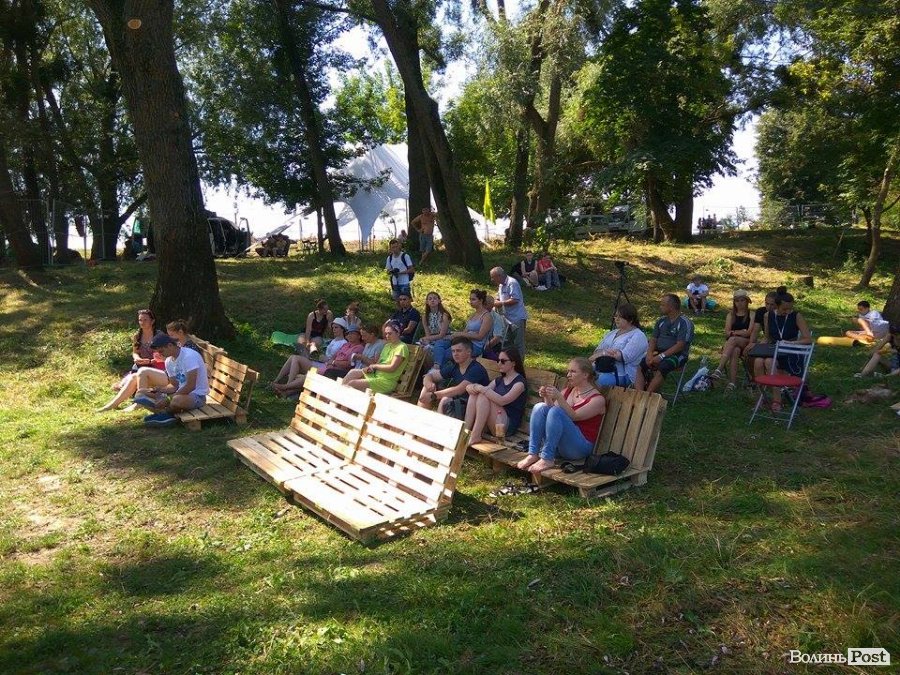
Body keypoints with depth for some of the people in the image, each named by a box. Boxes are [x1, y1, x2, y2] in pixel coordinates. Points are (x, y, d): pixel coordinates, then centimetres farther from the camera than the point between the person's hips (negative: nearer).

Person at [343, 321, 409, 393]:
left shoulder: (402, 347, -8)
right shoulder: (387, 345, 19)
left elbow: (392, 368, -16)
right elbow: (378, 362, 13)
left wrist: (375, 366, -6)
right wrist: (369, 368, -8)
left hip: (386, 381, -8)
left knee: (351, 384, -18)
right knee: (353, 372, -11)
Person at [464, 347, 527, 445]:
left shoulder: (519, 382, -7)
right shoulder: (499, 379, 18)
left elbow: (502, 401, -22)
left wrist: (482, 388, -23)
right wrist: (472, 387, -13)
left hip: (508, 425, -7)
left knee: (483, 396, -26)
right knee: (474, 394, -13)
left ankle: (475, 436, -27)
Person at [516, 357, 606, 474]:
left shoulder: (598, 399, -5)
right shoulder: (568, 391, 15)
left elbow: (574, 416, -18)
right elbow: (551, 408, 5)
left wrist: (558, 397, -28)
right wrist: (547, 398, -13)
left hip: (581, 447, -6)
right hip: (557, 445, 6)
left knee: (556, 411, -28)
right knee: (540, 407, -15)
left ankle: (547, 459, -28)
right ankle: (533, 454, -21)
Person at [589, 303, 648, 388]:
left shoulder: (637, 336, -2)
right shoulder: (612, 333, 23)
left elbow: (625, 356, -16)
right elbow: (598, 349, 16)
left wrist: (604, 352, -10)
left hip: (624, 374, -7)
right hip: (601, 369, 7)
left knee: (603, 379, -38)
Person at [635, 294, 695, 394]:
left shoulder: (684, 323, -8)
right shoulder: (661, 321, 14)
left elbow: (680, 346, -15)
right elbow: (653, 339, 12)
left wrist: (661, 356, -22)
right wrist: (649, 354, -8)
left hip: (677, 355, -6)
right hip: (658, 353, 6)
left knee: (662, 368, -37)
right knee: (640, 365, -21)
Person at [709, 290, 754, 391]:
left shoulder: (751, 315, 7)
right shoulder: (731, 315, 16)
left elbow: (749, 333, -5)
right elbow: (727, 333, 5)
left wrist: (734, 332, -6)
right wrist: (741, 332, -6)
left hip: (746, 343, -2)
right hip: (732, 344, 2)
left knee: (733, 339, -35)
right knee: (735, 351, -35)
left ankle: (719, 369, -48)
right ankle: (732, 382, -45)